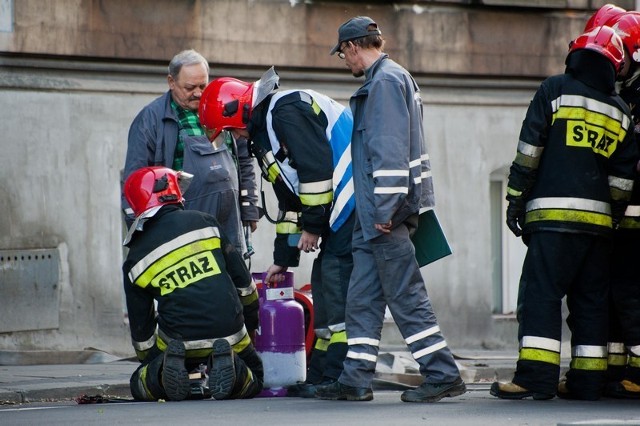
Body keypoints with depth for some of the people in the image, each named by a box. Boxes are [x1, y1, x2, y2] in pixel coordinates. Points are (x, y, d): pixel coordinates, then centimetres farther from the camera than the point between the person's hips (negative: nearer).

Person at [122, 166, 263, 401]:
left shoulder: (136, 260, 4)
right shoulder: (203, 222, 3)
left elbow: (141, 327, 11)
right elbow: (243, 280, 9)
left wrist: (149, 361, 29)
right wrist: (250, 325, 25)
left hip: (178, 341, 0)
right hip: (229, 335, 0)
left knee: (141, 384, 22)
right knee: (253, 379, 27)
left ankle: (166, 374, -12)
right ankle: (229, 367, -9)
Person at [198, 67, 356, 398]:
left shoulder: (287, 110, -12)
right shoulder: (264, 135, 22)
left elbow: (317, 167, -19)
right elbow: (289, 201, 26)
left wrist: (313, 226, -12)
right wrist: (283, 257, 25)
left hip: (354, 205, -11)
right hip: (340, 212, 11)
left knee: (337, 285, -12)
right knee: (324, 283, 11)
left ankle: (337, 378, -13)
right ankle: (319, 376, 14)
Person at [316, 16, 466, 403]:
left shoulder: (386, 81, -11)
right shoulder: (395, 78, 21)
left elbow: (390, 150, -19)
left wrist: (385, 209, -23)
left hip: (385, 214, -10)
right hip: (374, 217, 10)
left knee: (407, 297, -8)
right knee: (362, 300, 9)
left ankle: (444, 375, -6)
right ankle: (356, 381, 11)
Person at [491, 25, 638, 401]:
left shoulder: (555, 90, 3)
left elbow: (530, 149, -2)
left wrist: (516, 200, 2)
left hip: (553, 214, -4)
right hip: (599, 218, 5)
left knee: (541, 293, -8)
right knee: (591, 300, 9)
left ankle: (537, 377, -16)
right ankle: (588, 380, 8)